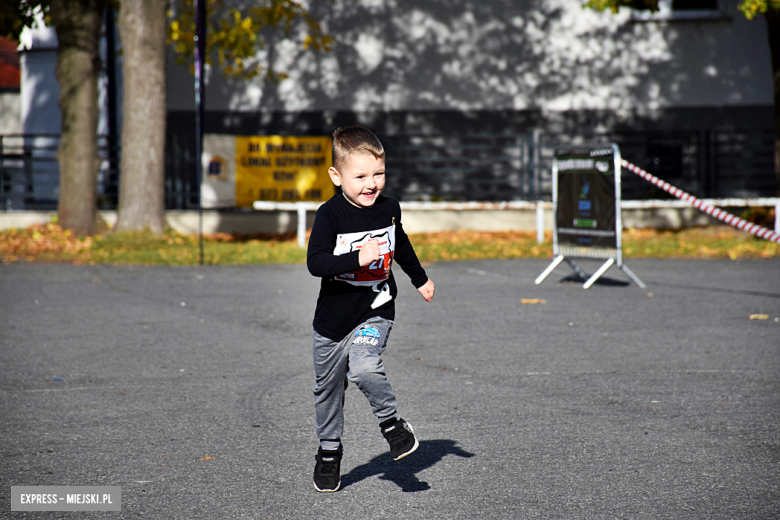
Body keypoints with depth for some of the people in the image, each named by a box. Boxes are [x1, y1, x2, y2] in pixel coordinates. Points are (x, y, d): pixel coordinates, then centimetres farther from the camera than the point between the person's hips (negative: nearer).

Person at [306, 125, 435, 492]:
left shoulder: (389, 209, -2)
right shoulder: (330, 215, -15)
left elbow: (400, 244, 20)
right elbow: (315, 262, -25)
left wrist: (420, 279, 33)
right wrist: (358, 259, -36)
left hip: (375, 312, 0)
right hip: (333, 318, 0)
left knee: (365, 368, -26)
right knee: (328, 387, 13)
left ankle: (392, 423, -3)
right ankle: (329, 451, 33)